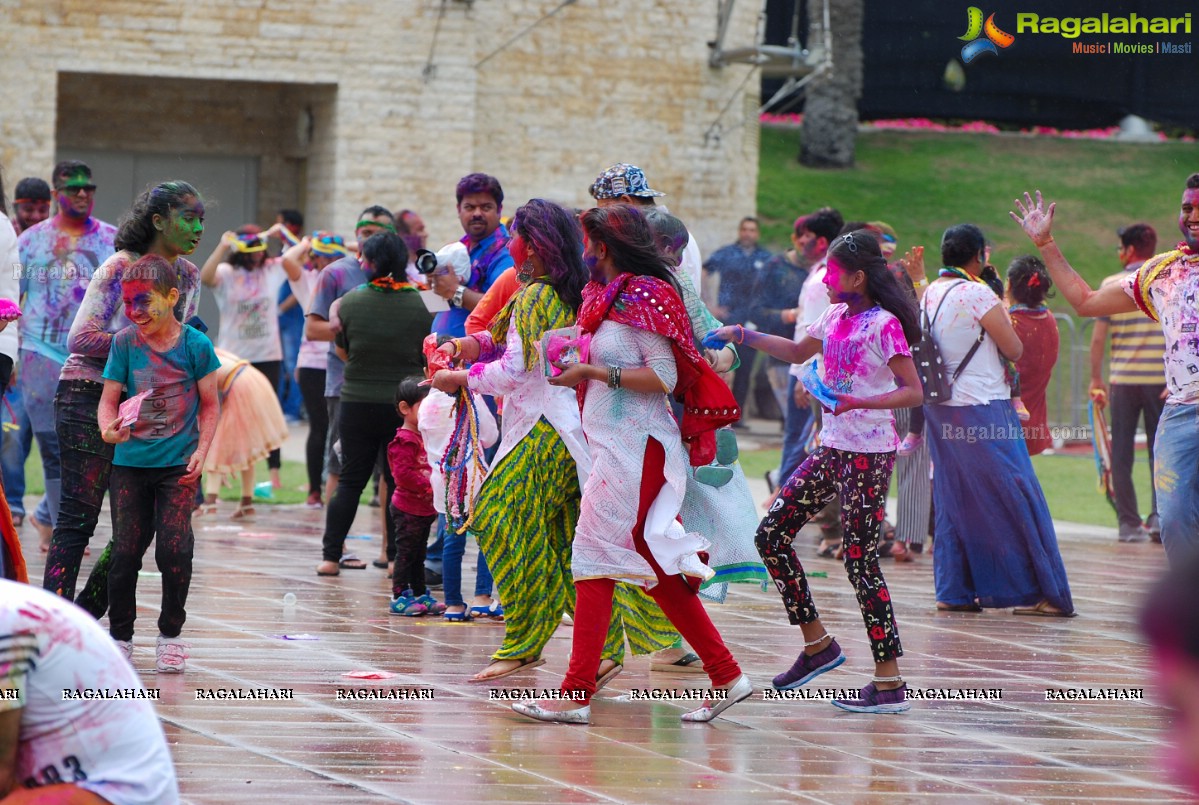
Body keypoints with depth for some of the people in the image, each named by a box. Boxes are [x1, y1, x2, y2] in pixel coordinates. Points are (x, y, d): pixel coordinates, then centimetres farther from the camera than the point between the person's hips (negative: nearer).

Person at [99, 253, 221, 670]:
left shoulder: (195, 344, -4)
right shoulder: (124, 342, 0)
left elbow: (210, 404, 3)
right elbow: (109, 398, 0)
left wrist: (201, 450, -8)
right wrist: (108, 428, -21)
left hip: (178, 463, -2)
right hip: (130, 462, 2)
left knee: (174, 546, -11)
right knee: (125, 550, 0)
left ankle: (171, 635, 7)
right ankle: (120, 637, 15)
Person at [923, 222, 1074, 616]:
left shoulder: (929, 294, 9)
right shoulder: (978, 294, -14)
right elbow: (1014, 350, -9)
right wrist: (1002, 313, 7)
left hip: (940, 411, 8)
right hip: (983, 411, -8)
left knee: (953, 501, 13)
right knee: (1012, 499, -2)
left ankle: (954, 590, 11)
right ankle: (1033, 591, -2)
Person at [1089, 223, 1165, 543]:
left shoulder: (1112, 285, 1)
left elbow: (1098, 339, 0)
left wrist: (1096, 381, 8)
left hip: (1123, 379, 0)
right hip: (1161, 380, 0)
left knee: (1122, 453, 7)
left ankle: (1129, 523, 6)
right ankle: (1158, 516, -8)